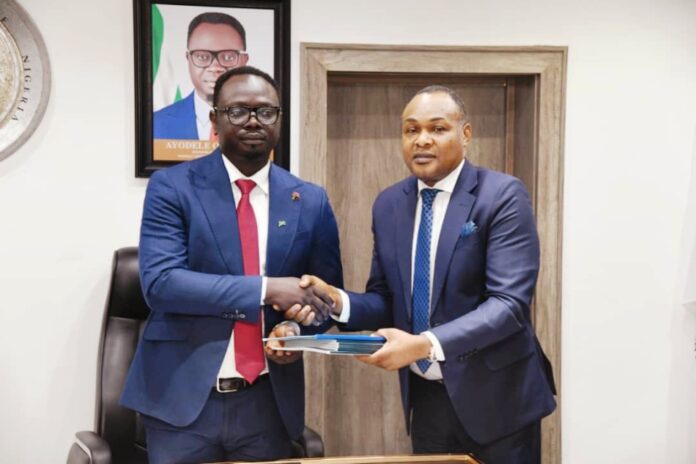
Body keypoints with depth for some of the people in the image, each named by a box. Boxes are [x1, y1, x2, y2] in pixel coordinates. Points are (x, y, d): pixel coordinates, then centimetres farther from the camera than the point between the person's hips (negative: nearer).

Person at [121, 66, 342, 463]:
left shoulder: (311, 201, 5)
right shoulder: (172, 186, -5)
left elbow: (327, 294, 11)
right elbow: (159, 282, -15)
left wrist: (298, 328, -11)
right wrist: (265, 289, -21)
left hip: (270, 401, 3)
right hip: (182, 397, -2)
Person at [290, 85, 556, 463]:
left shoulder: (502, 195, -13)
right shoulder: (388, 204, 5)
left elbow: (509, 303, -21)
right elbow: (387, 300, 8)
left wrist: (426, 344, -33)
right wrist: (336, 301, -13)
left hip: (494, 396, -4)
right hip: (426, 397, 5)